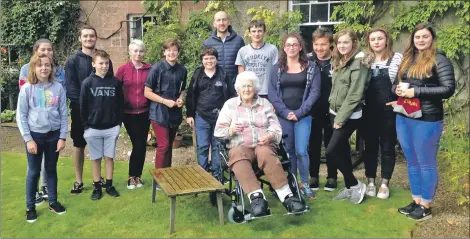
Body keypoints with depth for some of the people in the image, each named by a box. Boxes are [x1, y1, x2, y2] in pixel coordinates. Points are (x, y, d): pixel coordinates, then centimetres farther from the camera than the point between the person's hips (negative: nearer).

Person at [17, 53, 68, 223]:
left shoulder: (58, 87, -3)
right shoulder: (27, 88, -7)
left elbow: (64, 114, 1)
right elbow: (21, 116, -6)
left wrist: (62, 137, -1)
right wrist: (28, 139, -10)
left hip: (54, 135, 2)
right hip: (34, 135, -2)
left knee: (51, 169, 15)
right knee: (34, 172, 8)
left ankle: (53, 202, 29)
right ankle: (30, 207, 22)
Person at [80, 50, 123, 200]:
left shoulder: (115, 82, 0)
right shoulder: (87, 83, -4)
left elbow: (120, 104, 4)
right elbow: (83, 106, -2)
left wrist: (119, 123, 1)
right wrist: (85, 126, -4)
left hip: (112, 128, 1)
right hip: (93, 128, -1)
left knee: (109, 157, 10)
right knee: (95, 158, 9)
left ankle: (109, 185, 22)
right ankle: (97, 187, 20)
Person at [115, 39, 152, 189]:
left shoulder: (150, 69, 0)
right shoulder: (123, 69, -3)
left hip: (144, 112, 2)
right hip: (128, 113, -2)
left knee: (141, 144, 7)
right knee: (139, 144, -2)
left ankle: (136, 175, 23)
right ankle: (133, 176, 17)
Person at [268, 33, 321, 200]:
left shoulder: (311, 67, 3)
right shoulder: (277, 68, 7)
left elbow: (315, 92, -4)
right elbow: (272, 92, 0)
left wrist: (300, 112, -12)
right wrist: (285, 112, -10)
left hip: (303, 116, -1)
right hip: (283, 116, 1)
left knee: (301, 151, -6)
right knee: (288, 151, 7)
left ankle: (305, 184, 12)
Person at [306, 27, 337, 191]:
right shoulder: (307, 61, 0)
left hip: (332, 111, -1)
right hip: (313, 111, 2)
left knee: (331, 144, 11)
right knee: (313, 145, 10)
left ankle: (332, 177, 24)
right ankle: (313, 177, 24)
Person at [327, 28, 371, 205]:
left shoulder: (359, 64, -14)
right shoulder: (338, 62, 12)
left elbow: (354, 95, -19)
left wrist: (341, 118, -17)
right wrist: (335, 114, 7)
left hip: (349, 116, -8)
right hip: (336, 113, 8)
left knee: (331, 151, -10)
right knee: (342, 151, 12)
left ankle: (355, 185, 6)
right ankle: (349, 187, 23)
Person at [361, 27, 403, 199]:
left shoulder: (397, 58, -2)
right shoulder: (364, 59, 7)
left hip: (389, 109, -2)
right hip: (369, 109, 2)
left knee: (387, 146, 7)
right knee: (370, 146, 10)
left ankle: (384, 183, 20)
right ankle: (370, 182, 23)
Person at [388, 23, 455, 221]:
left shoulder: (439, 60, -8)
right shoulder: (407, 59, 11)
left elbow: (448, 89, -15)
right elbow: (397, 84, 19)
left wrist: (416, 91, -20)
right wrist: (398, 89, -5)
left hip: (427, 120, -6)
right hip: (403, 118, 7)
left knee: (426, 164, 5)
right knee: (412, 162, 15)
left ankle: (426, 206, 18)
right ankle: (416, 201, 29)